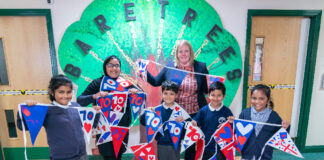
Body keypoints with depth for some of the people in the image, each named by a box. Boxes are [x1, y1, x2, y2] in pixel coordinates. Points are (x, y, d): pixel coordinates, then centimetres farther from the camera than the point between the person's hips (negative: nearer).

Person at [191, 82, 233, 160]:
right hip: (204, 149, 1)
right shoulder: (203, 110, -7)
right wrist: (193, 123, -24)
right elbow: (195, 123, -3)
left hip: (221, 150, -1)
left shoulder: (227, 112, -10)